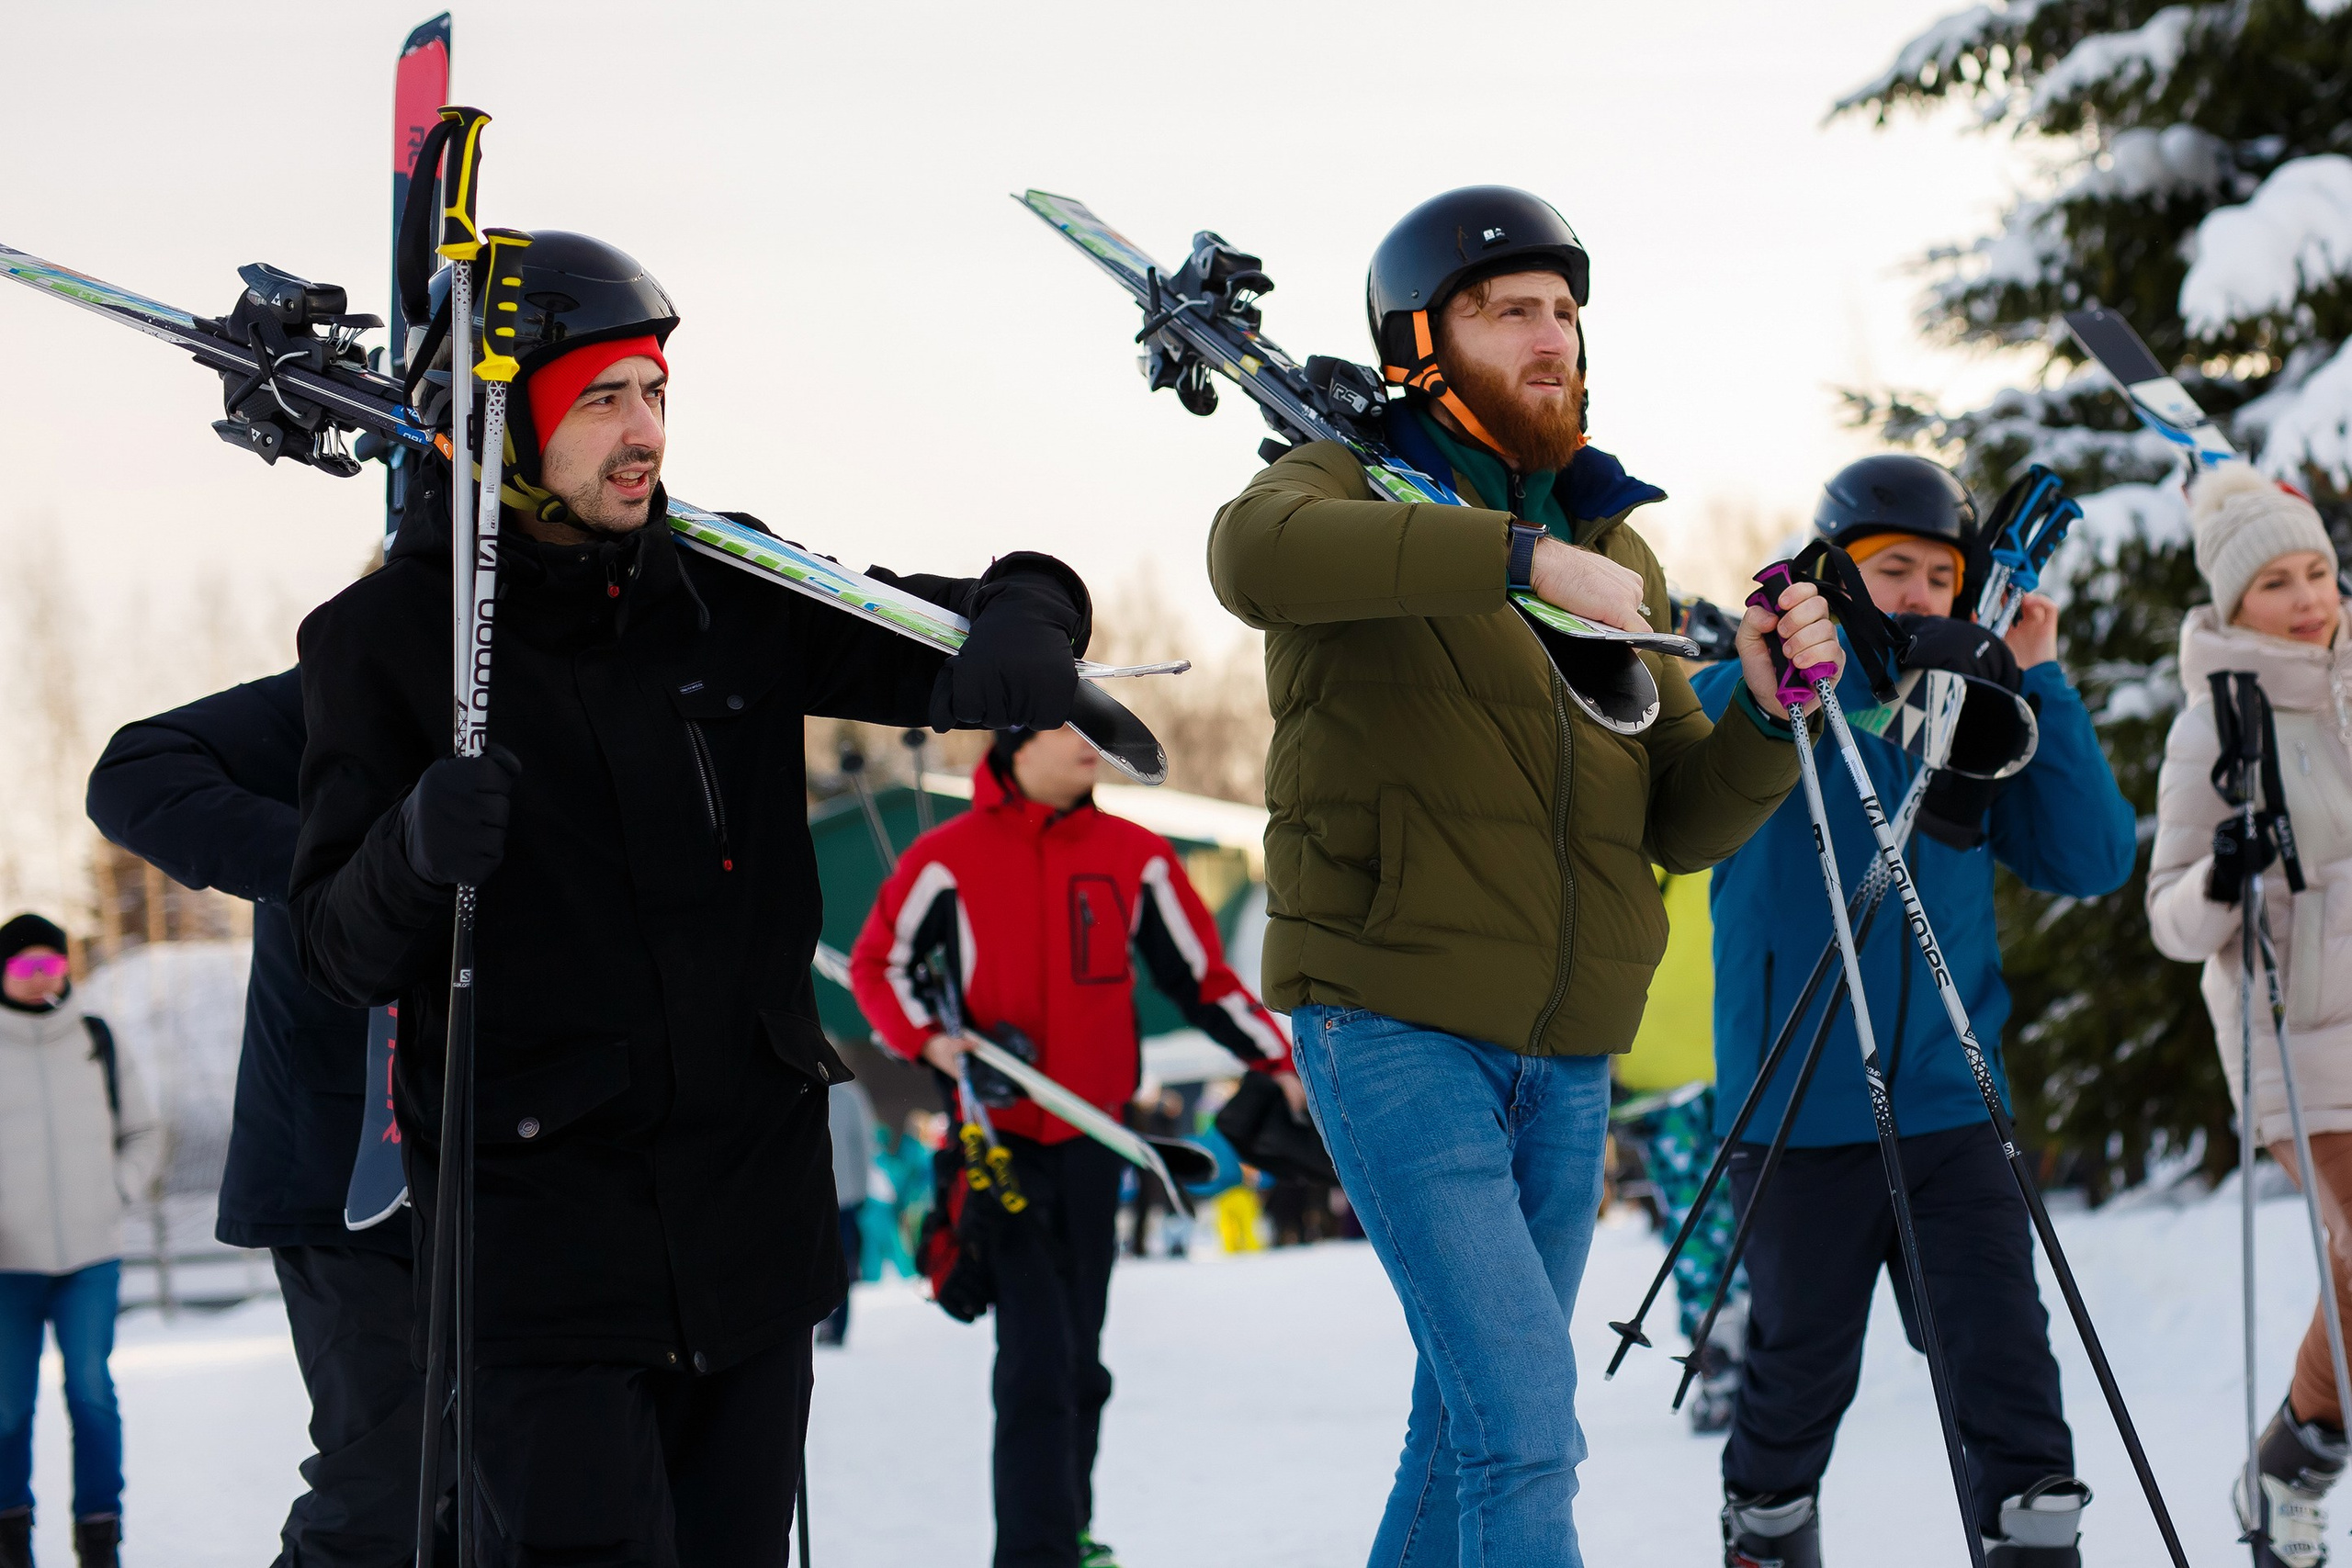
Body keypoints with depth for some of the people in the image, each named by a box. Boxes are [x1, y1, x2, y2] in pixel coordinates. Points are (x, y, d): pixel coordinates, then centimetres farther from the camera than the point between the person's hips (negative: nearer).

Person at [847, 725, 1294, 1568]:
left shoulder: (1136, 858, 2)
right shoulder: (949, 857, -6)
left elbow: (1205, 978, 8)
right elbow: (877, 961, 4)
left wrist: (1280, 1065, 0)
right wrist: (929, 1041, -12)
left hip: (1092, 1136, 3)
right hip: (1000, 1138, -3)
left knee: (1077, 1363, 11)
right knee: (1037, 1360, -12)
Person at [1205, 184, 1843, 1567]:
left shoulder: (1620, 556, 17)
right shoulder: (1354, 491, -1)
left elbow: (1684, 826, 12)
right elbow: (1257, 555, -29)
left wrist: (1768, 717, -9)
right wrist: (1521, 554, -35)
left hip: (1567, 1057, 7)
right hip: (1397, 1023, -6)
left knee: (1476, 1423, 14)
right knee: (1526, 1428, -16)